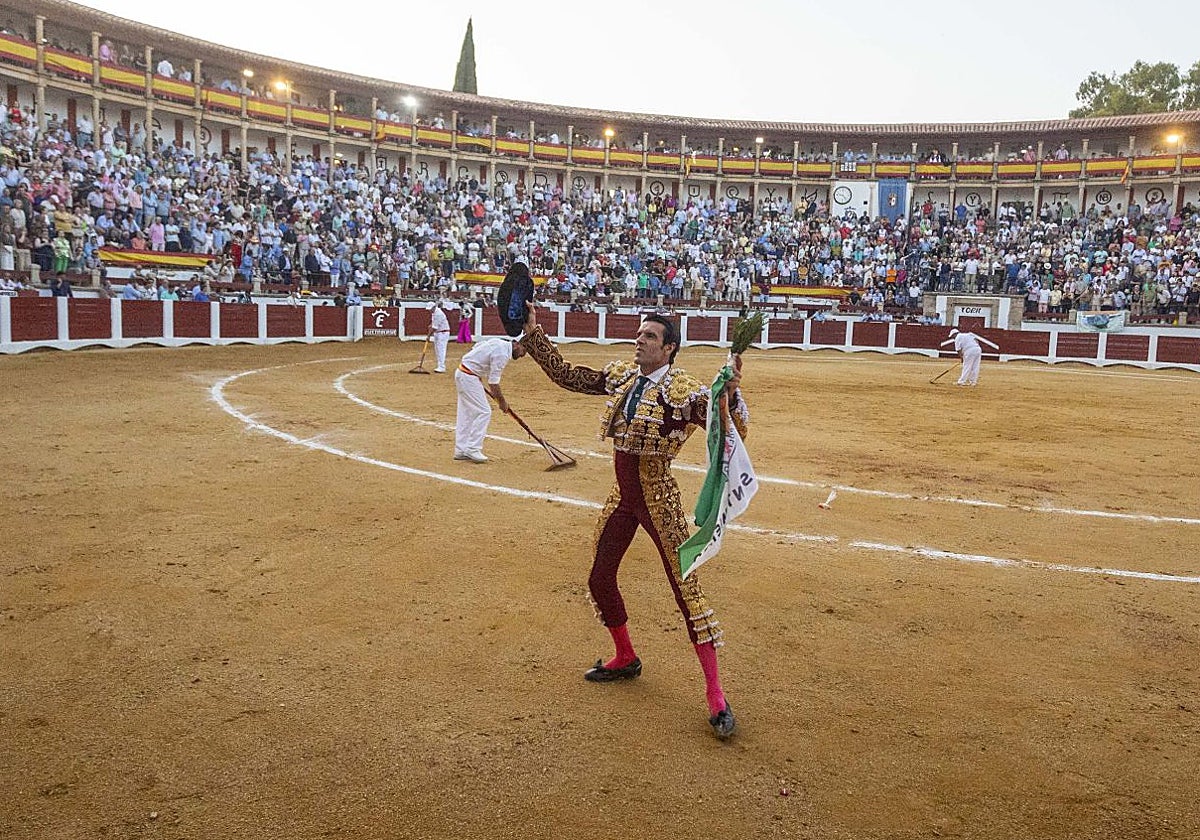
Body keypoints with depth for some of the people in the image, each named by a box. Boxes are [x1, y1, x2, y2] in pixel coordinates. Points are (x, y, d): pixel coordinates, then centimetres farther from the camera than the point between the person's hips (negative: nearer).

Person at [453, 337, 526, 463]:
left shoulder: (498, 342, 7)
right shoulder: (502, 354, -21)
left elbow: (472, 349, 17)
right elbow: (493, 383, -19)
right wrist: (502, 401, -6)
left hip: (461, 373, 10)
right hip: (469, 378, -10)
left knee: (466, 414, 12)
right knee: (483, 412, -8)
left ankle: (461, 450, 15)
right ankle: (472, 448, -7)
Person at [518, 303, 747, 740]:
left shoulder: (684, 390, -16)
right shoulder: (619, 376, 3)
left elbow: (733, 431, -25)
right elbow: (564, 374, 9)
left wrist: (730, 392, -44)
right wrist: (532, 332, 5)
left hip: (658, 499, -7)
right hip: (622, 496, 7)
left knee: (686, 589, -7)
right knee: (599, 579, 17)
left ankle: (715, 695, 3)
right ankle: (625, 659, 40)